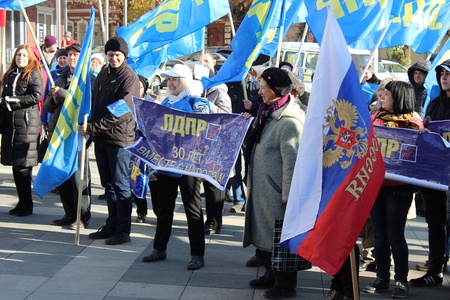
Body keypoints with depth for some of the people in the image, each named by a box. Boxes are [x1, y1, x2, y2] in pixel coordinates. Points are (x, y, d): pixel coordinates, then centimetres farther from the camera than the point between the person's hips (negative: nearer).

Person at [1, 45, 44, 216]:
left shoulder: (33, 74, -1)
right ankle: (22, 202, 16)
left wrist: (14, 101, -13)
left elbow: (36, 96, -13)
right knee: (15, 164, 7)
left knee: (23, 164, -7)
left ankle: (27, 204, 2)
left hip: (26, 122, -7)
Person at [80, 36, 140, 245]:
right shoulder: (103, 74, 13)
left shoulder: (129, 77, -10)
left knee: (121, 186, -2)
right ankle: (111, 226, 23)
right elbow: (95, 103, 19)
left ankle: (123, 231, 4)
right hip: (101, 137, 7)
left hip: (120, 138, -7)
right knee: (108, 184, 13)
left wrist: (92, 127, -19)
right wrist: (91, 128, 4)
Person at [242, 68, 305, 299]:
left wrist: (287, 197, -23)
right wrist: (250, 124, 10)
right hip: (262, 189, 10)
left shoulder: (289, 123, -21)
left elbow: (292, 163, -23)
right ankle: (271, 275, 34)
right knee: (267, 234, 20)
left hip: (276, 191, -10)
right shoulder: (269, 114, 9)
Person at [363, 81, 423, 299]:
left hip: (399, 187, -5)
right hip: (375, 183, 5)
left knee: (395, 235, -1)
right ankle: (382, 278, 21)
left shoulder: (413, 122, -4)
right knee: (380, 234, 11)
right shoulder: (377, 118, 9)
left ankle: (401, 280, 11)